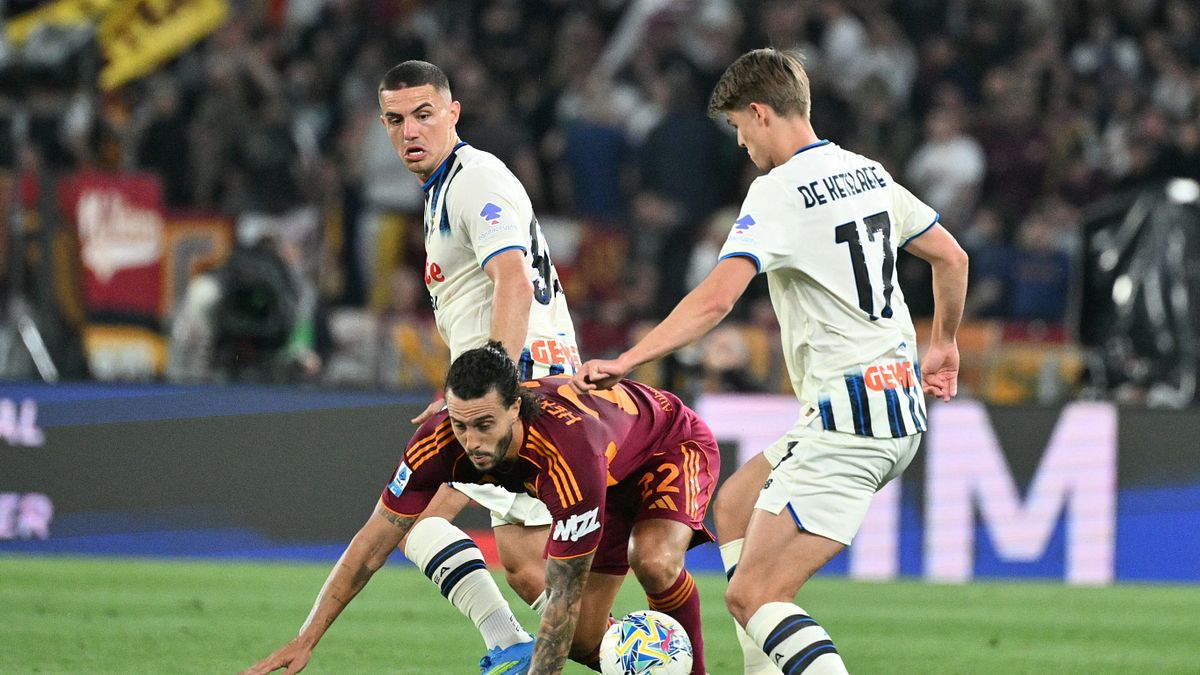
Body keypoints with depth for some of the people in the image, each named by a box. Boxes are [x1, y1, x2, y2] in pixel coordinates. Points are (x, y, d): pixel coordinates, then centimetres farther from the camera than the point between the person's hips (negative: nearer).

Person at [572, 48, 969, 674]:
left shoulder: (780, 192, -13)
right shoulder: (868, 173, 12)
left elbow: (715, 298, -23)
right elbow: (951, 257, 21)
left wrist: (625, 361, -21)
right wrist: (944, 346, 35)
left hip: (848, 423, -9)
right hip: (902, 412, 10)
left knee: (753, 597, -12)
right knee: (735, 504, 27)